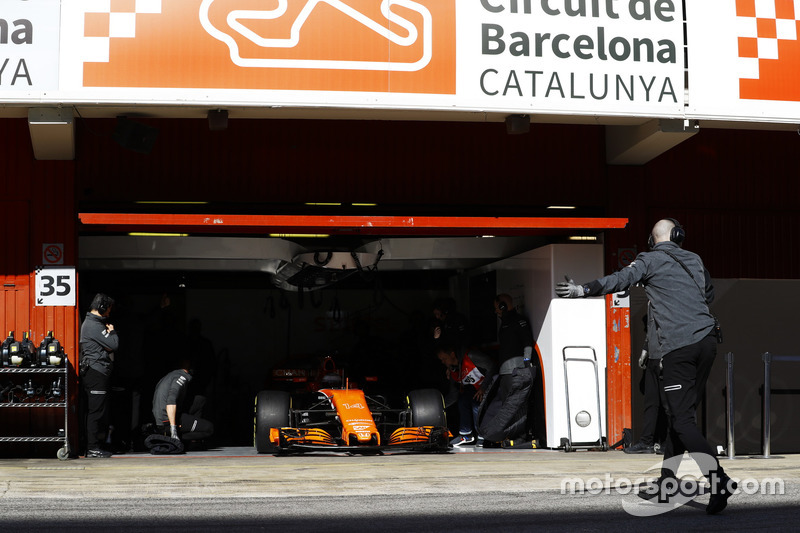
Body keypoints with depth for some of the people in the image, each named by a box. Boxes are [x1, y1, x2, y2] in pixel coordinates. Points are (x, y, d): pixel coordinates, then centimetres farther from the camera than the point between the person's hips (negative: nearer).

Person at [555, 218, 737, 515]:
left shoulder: (650, 260, 2)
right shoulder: (694, 260, 19)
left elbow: (622, 279, -15)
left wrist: (584, 290, -18)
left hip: (679, 346, -6)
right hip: (707, 340, 6)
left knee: (681, 419, -6)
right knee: (680, 414, 13)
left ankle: (719, 480, -21)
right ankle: (666, 484, 17)